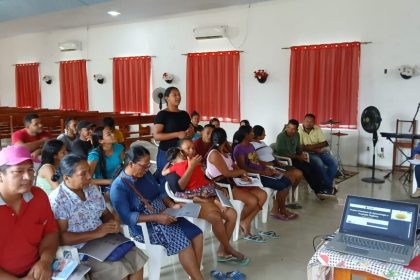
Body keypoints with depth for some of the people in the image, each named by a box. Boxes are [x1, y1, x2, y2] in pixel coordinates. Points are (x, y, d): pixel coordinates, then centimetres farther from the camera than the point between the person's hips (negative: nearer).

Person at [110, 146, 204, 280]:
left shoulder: (145, 174, 5)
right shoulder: (118, 186, -16)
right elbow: (126, 217, -22)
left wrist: (172, 205, -4)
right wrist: (156, 217, -26)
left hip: (164, 215, 7)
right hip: (144, 226, -7)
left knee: (197, 234, -9)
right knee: (183, 242, -24)